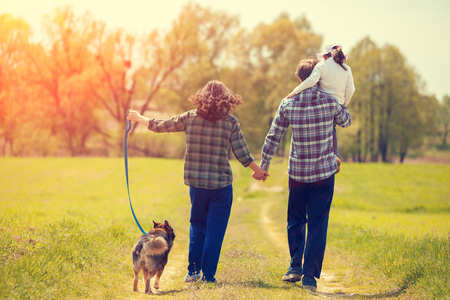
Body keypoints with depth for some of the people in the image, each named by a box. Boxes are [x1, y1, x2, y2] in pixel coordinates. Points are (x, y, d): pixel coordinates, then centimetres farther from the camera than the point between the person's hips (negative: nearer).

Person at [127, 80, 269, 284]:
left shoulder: (190, 118, -1)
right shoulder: (230, 121, -5)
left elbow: (161, 126, 10)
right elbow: (242, 154, -4)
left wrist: (138, 118, 26)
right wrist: (258, 170, 11)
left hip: (196, 182, 2)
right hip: (221, 183, -2)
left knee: (197, 226, 18)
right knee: (215, 230, 5)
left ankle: (193, 271, 13)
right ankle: (208, 275, 5)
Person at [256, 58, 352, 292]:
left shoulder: (287, 104, -5)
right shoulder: (329, 102, -8)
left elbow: (272, 138, 0)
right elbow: (346, 122, 12)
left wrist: (263, 166, 10)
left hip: (297, 172, 1)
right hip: (324, 172, -1)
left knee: (295, 221, 17)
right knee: (317, 225, 3)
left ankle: (295, 267, 12)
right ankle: (310, 275, 2)